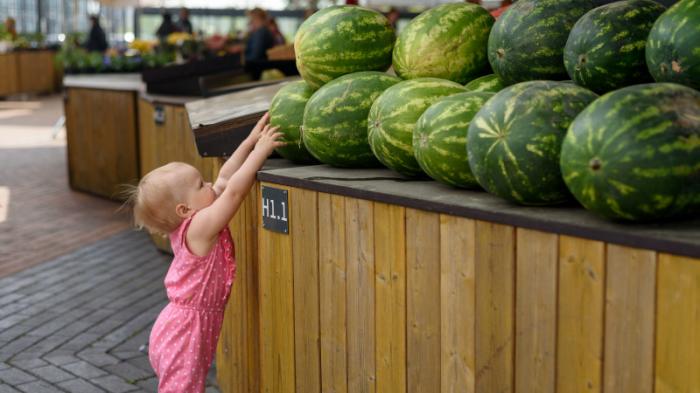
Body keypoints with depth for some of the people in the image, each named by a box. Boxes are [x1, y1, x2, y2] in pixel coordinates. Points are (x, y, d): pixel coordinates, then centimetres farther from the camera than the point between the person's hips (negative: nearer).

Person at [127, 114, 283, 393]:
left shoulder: (187, 225, 3)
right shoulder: (200, 227, -22)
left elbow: (224, 180, 9)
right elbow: (234, 190, -31)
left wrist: (250, 142, 7)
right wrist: (260, 150, -23)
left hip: (178, 333, 10)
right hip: (185, 338, -10)